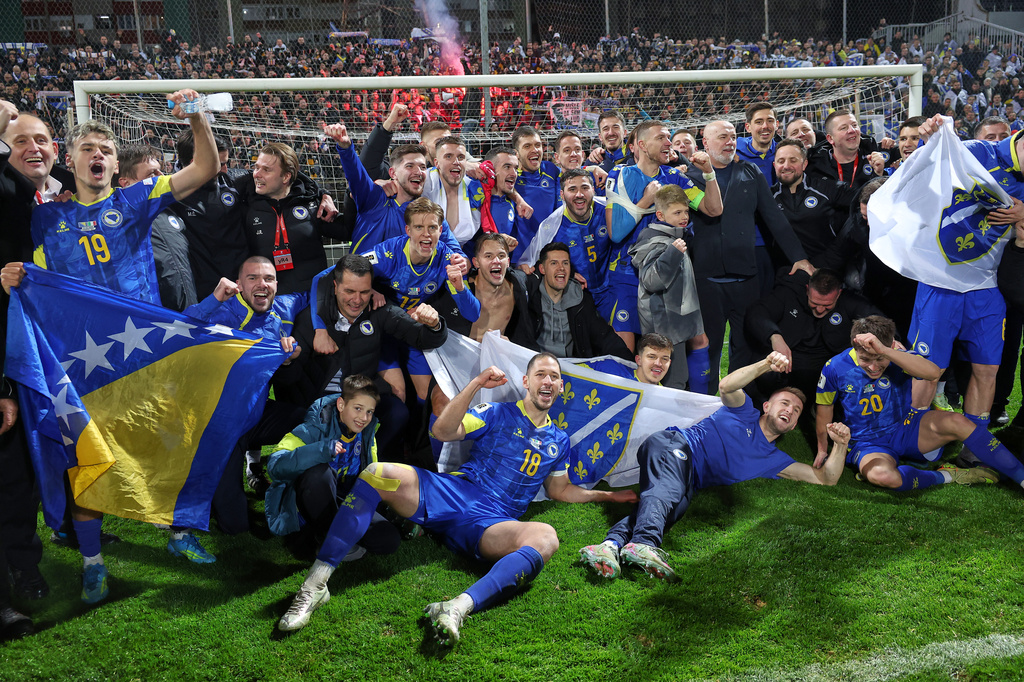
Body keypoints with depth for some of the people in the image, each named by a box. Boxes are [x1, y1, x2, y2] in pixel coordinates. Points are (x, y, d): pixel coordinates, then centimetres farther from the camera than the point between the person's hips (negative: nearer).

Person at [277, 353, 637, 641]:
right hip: (451, 493, -1)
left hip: (491, 525, 1)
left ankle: (459, 607, -54)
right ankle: (316, 582, -28)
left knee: (546, 538, -35)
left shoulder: (559, 441, 24)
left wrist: (609, 495, 29)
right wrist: (476, 384, -7)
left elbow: (560, 490, 33)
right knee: (377, 473, -27)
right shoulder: (498, 414, 13)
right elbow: (442, 431, 0)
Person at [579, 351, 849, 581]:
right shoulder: (744, 412, 14)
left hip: (690, 482, 4)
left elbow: (825, 478, 22)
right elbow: (727, 386, -9)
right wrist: (766, 365, -22)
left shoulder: (774, 460, 26)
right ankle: (643, 544, -65)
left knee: (673, 507, -30)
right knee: (665, 491, -37)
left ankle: (614, 544, -56)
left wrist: (840, 445, 4)